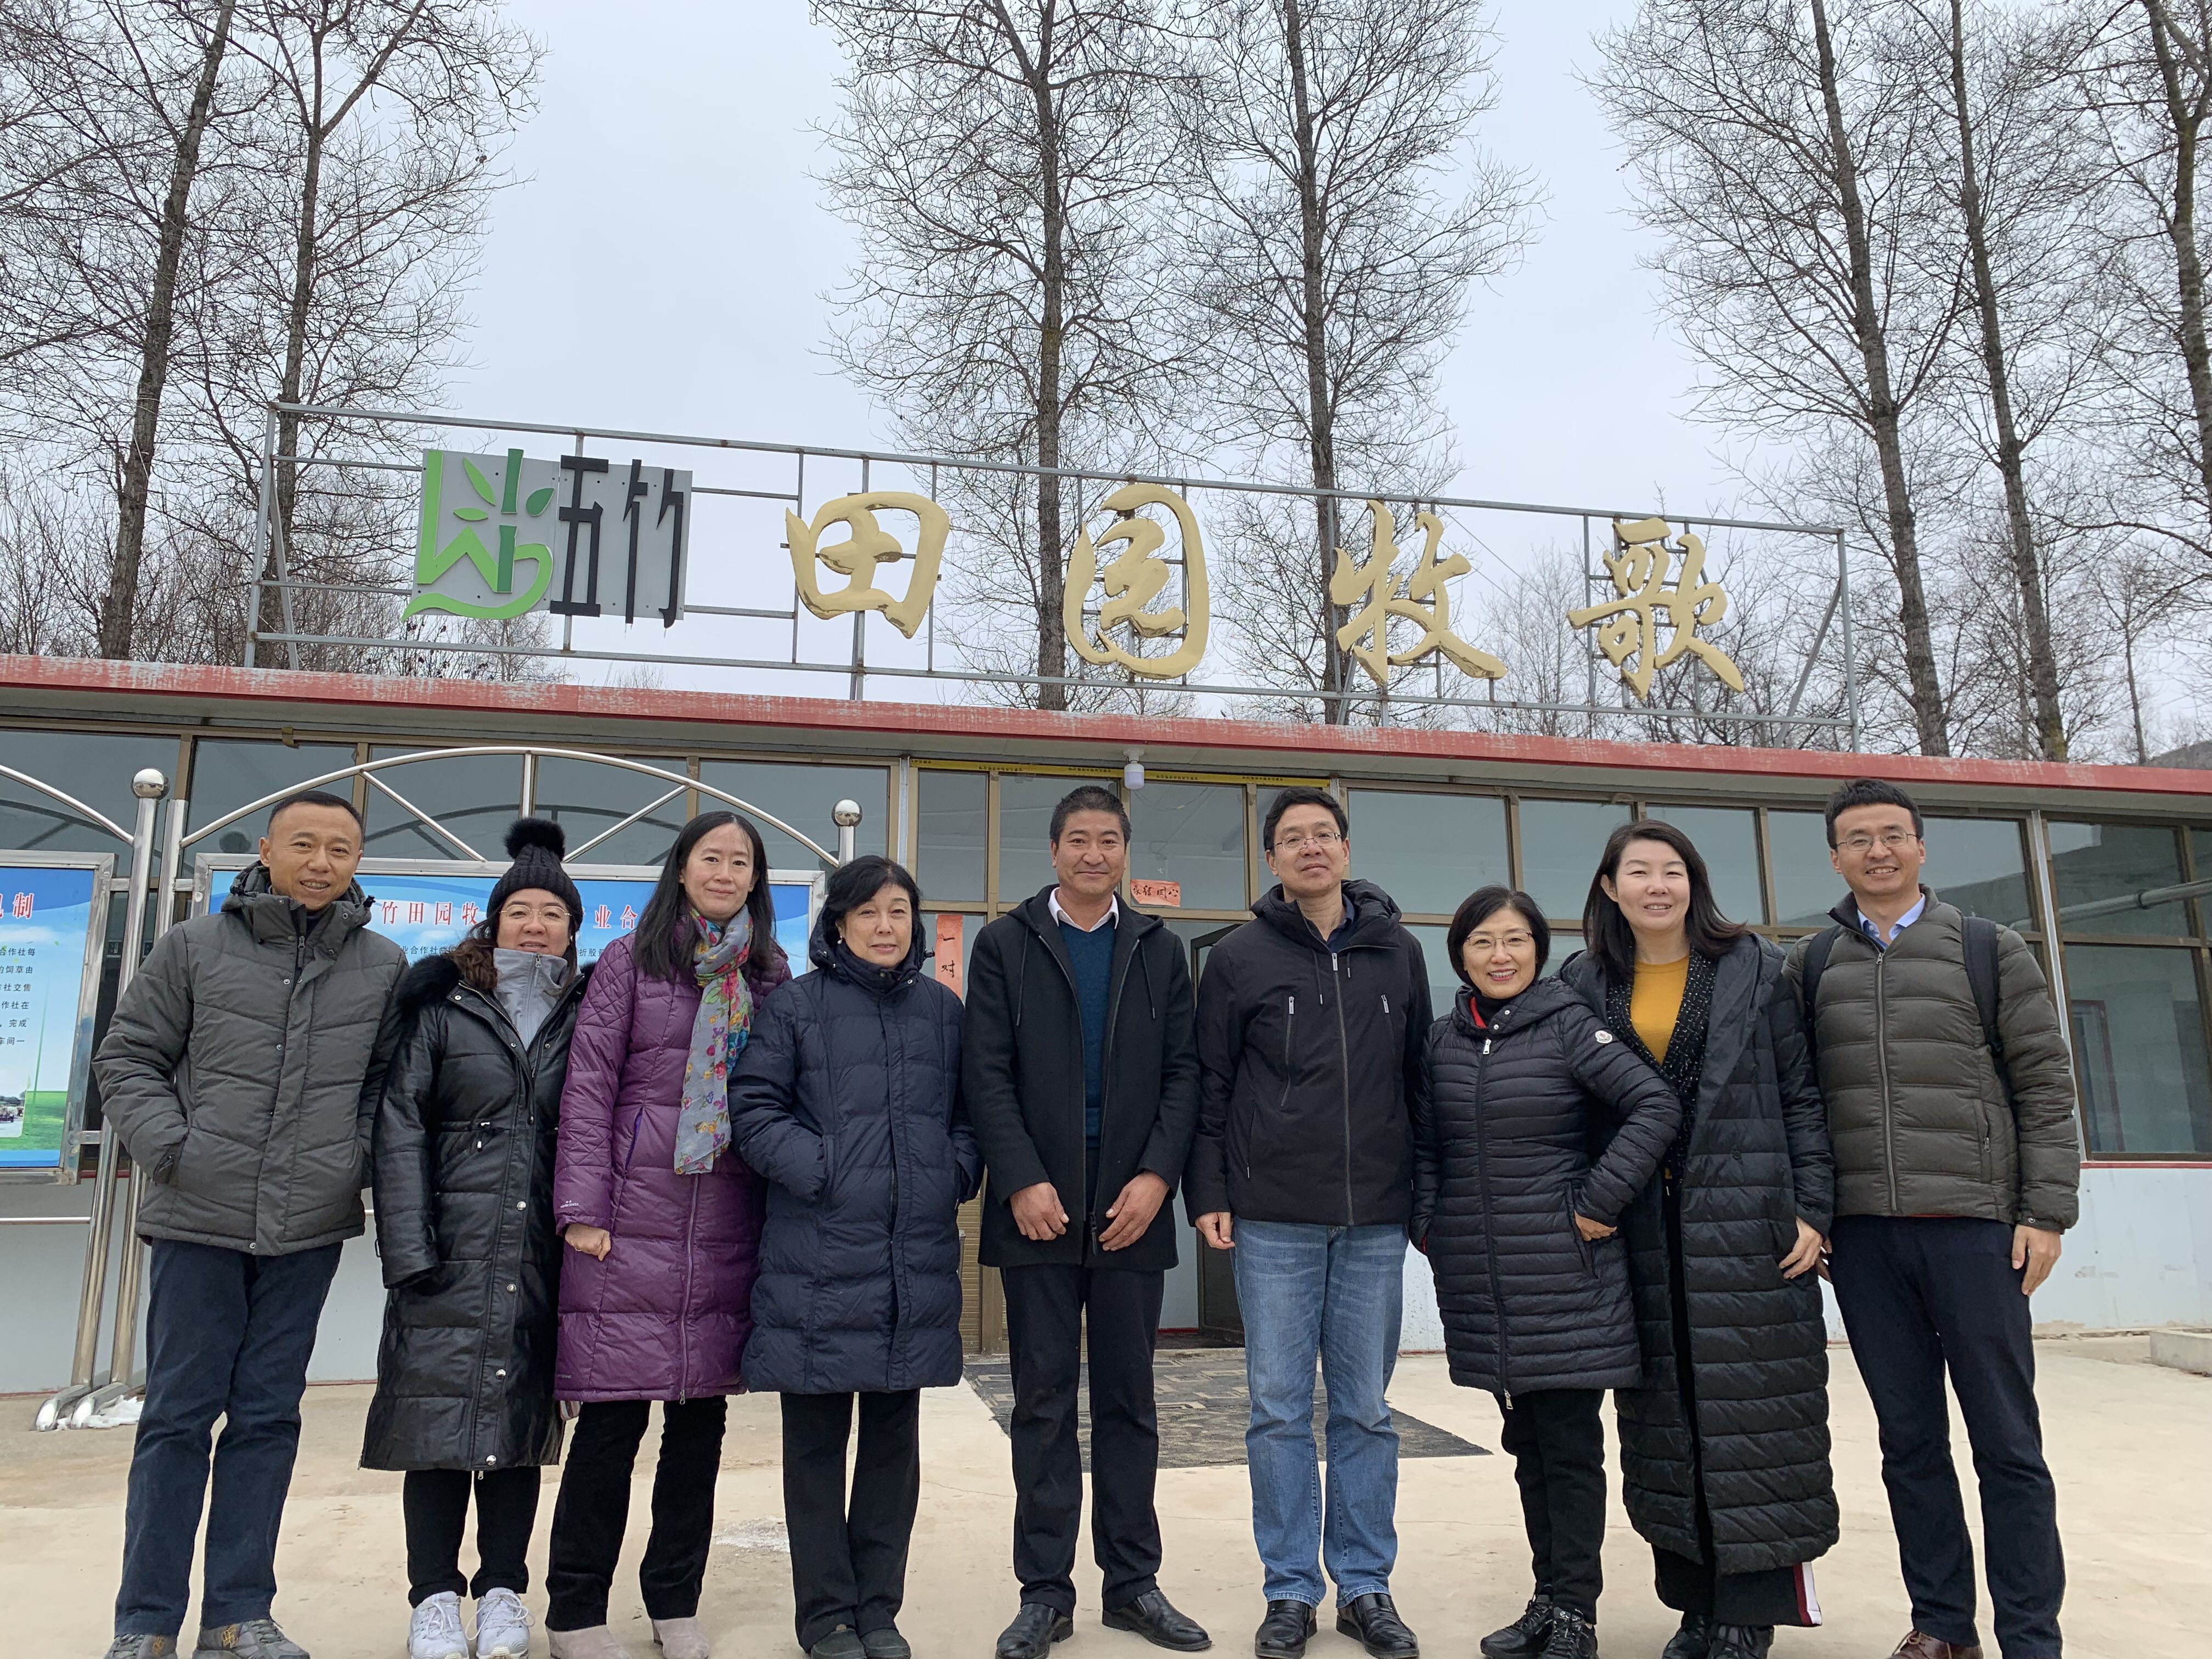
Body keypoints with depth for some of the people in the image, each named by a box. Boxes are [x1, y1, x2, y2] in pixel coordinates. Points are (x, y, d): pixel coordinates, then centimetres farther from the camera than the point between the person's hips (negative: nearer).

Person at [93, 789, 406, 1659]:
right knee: (178, 1415, 5)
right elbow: (128, 1056, 5)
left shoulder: (385, 967, 5)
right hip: (199, 1222, -1)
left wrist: (360, 1159, 0)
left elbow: (393, 1080, 12)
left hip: (309, 1229, 1)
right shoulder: (194, 947, 1)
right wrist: (168, 1147, -6)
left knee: (268, 1416, 9)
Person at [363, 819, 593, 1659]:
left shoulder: (586, 1015, 7)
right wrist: (407, 1249, -8)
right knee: (440, 1408, 1)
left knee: (521, 1413, 7)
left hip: (540, 1257, 1)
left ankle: (503, 1590, 20)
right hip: (451, 1251, -1)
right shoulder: (441, 1003, 3)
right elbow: (400, 1127, -1)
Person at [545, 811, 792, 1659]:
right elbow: (588, 1087, -1)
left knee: (703, 1418, 10)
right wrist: (582, 1210, -8)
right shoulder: (630, 962, 3)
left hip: (729, 1231, 3)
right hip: (633, 1226, -3)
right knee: (610, 1420, 1)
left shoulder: (771, 976, 10)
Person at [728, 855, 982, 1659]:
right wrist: (817, 1171, -14)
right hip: (820, 1256, -3)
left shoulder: (943, 1009, 9)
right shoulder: (797, 1004, -1)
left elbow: (970, 1109, 15)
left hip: (918, 1258, 3)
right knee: (818, 1441, 7)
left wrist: (958, 1171, -2)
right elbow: (753, 1106, -4)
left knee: (894, 1437, 12)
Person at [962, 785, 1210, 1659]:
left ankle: (1133, 1581, 21)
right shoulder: (1005, 943, 5)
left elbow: (1183, 1071, 4)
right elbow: (987, 1071, -2)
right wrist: (1021, 1181, -12)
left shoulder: (1160, 949, 10)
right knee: (1044, 1400, 5)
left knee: (1129, 1399, 10)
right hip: (1039, 1206, -1)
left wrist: (1158, 1173, -9)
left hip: (1133, 1207, 2)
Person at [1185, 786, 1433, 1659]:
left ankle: (1366, 1587, 23)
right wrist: (1208, 1192, -4)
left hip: (1377, 1219, 2)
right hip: (1273, 1219, -2)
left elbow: (1419, 1078, 11)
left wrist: (1428, 1192, 9)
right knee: (1279, 1410, 5)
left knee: (1366, 1411, 10)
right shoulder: (1239, 956, 0)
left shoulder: (1399, 953, 8)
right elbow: (1208, 1086, 1)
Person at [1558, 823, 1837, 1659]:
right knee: (1664, 1420, 8)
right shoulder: (1587, 985, 8)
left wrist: (1812, 1208, -5)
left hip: (1748, 1223, -2)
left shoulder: (1755, 968, 3)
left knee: (1750, 1412, 0)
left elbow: (1802, 1097, 2)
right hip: (1645, 1233, 3)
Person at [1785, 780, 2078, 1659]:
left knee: (2007, 1441, 3)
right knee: (1909, 1440, 10)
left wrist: (2046, 1211, -5)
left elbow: (2045, 1087, 2)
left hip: (1974, 1224, -2)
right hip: (1863, 1233, 2)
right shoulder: (1811, 967, 10)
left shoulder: (1990, 951, 4)